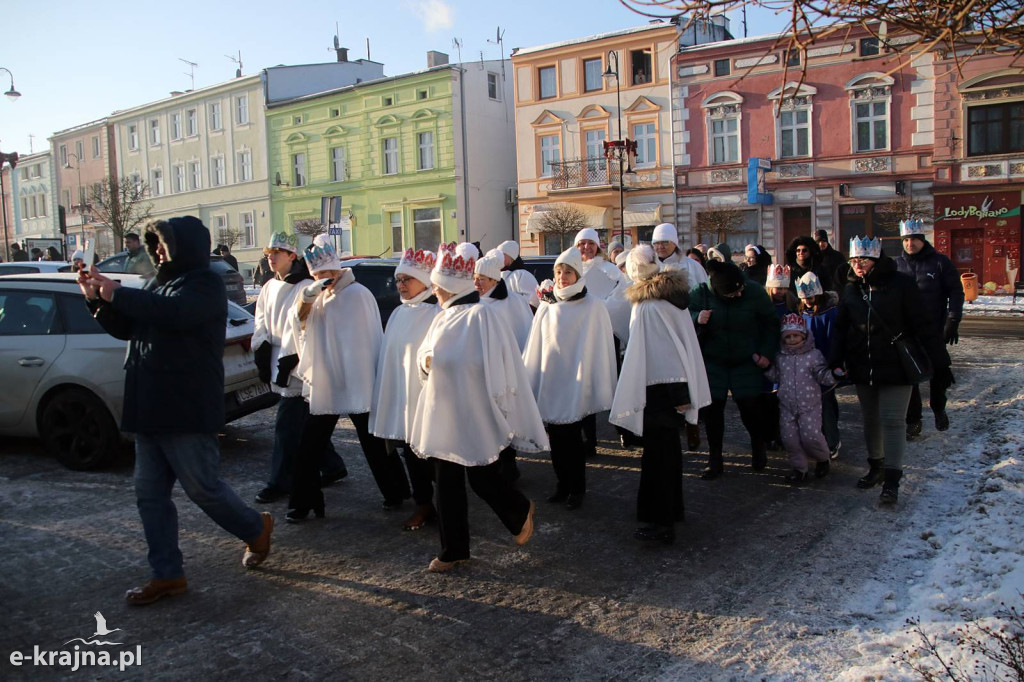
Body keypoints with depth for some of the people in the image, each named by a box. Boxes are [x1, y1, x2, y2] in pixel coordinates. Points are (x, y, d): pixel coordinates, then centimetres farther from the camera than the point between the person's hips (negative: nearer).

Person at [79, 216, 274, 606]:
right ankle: (167, 575, 17)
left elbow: (174, 312, -29)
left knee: (202, 487, 0)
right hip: (150, 408, 9)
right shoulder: (160, 283, 17)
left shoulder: (206, 284, -9)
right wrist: (97, 299, 6)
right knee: (149, 494, 8)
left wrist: (118, 294, -23)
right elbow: (126, 328, 21)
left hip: (188, 410, -9)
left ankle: (256, 529, 25)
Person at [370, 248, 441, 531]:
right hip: (400, 397, 7)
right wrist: (384, 399, 13)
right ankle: (423, 504, 24)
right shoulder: (399, 314, 13)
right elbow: (389, 356, 14)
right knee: (411, 453, 11)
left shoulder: (437, 313, -11)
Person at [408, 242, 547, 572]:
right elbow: (425, 353, 18)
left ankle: (520, 511, 33)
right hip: (442, 411, 8)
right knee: (446, 482, 10)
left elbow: (491, 365, -16)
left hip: (473, 412, -8)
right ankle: (453, 550, 23)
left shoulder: (480, 315, -15)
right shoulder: (443, 318, 10)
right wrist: (427, 360, -1)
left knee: (482, 478, 3)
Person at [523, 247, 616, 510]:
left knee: (572, 439, 1)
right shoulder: (547, 306, 6)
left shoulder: (592, 307, -6)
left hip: (574, 385, -4)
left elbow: (601, 348, -5)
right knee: (556, 439, 9)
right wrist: (531, 384, 8)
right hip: (549, 383, 4)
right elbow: (535, 346, 9)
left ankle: (577, 488, 18)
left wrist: (598, 387, -8)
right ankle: (562, 485, 24)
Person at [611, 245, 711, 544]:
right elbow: (688, 343, 11)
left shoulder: (646, 307, -17)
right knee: (669, 447, 19)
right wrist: (685, 393, 17)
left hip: (657, 386, -8)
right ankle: (673, 508, 31)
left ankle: (661, 522, 3)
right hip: (679, 384, 8)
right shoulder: (676, 298, 6)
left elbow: (639, 352, -18)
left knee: (657, 454, -2)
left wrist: (630, 400, -14)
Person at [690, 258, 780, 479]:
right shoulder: (700, 294, -16)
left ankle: (759, 448, 28)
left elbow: (771, 324, 1)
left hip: (747, 362, 0)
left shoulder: (755, 292, -14)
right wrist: (697, 320, -29)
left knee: (750, 408, -2)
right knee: (712, 409, 0)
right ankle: (714, 461, 14)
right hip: (712, 363, 0)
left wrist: (767, 353, -5)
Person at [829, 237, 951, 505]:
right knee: (871, 420, 15)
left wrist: (939, 361, -8)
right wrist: (836, 361, -3)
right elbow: (841, 328, 8)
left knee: (892, 421, -6)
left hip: (896, 367, -5)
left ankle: (891, 480, -3)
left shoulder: (901, 284, -10)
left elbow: (922, 326, -8)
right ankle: (876, 467, 30)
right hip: (862, 368, 5)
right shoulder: (850, 289, 5)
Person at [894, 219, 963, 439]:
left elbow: (956, 292, -1)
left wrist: (952, 321, -9)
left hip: (935, 330, -1)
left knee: (938, 372, 13)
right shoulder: (897, 265, 3)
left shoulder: (940, 262, -3)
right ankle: (913, 420, 11)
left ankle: (939, 410, 36)